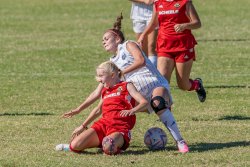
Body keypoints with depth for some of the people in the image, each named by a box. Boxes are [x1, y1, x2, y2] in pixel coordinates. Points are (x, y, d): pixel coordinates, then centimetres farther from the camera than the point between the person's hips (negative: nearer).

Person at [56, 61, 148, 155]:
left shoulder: (126, 86, 6)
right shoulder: (105, 91, 24)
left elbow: (144, 102, -5)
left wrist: (132, 111, -24)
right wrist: (83, 126, 36)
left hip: (120, 127, -5)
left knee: (109, 148, -38)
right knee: (75, 146, -18)